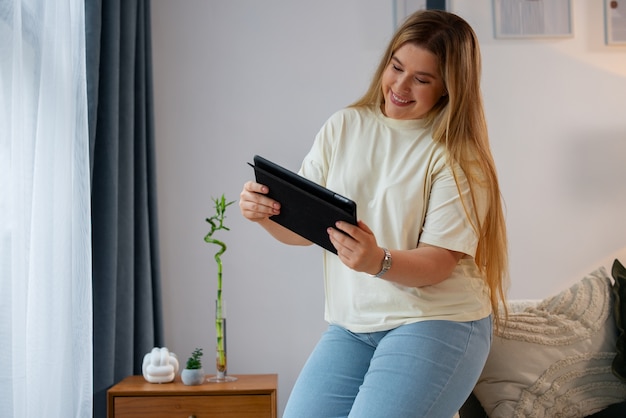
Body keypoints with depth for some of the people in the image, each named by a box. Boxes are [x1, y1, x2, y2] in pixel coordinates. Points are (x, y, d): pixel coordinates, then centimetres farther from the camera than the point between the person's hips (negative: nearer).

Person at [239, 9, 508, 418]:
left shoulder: (458, 157, -8)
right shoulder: (344, 127, 4)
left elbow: (439, 263, -14)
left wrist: (379, 262, -33)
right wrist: (266, 212, -16)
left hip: (437, 323, -4)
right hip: (351, 323, 4)